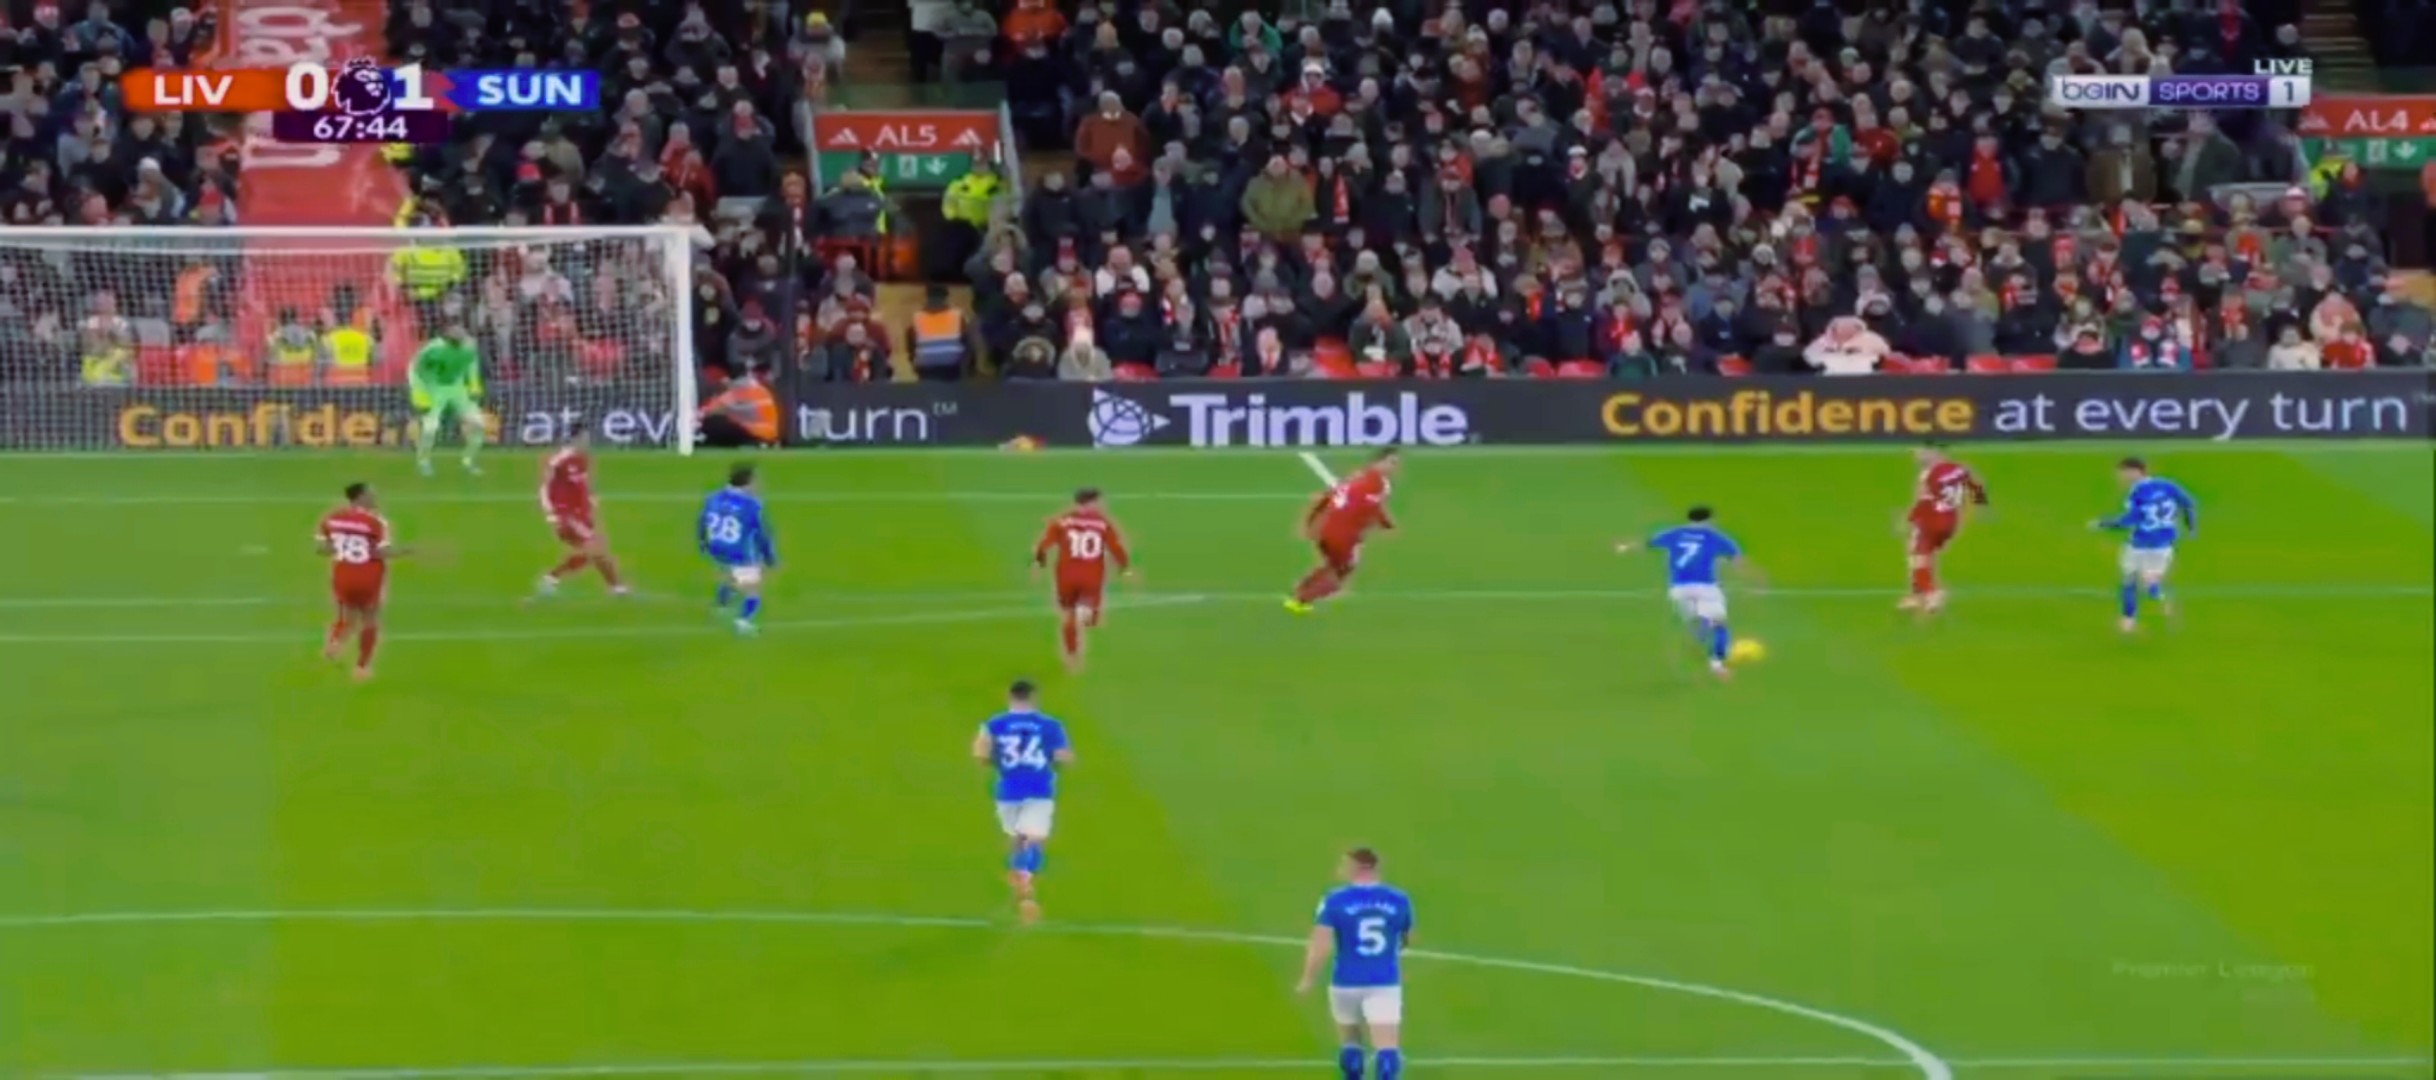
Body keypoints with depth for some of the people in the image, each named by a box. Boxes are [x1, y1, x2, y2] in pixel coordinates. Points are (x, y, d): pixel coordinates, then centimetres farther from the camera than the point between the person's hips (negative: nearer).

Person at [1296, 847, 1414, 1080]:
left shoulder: (1336, 900, -9)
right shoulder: (1398, 899, 0)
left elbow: (1320, 945, -14)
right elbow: (1408, 940, 16)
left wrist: (1308, 980, -1)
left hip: (1346, 983, 0)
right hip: (1385, 983, 0)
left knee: (1350, 1041, 22)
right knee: (1387, 1047, -8)